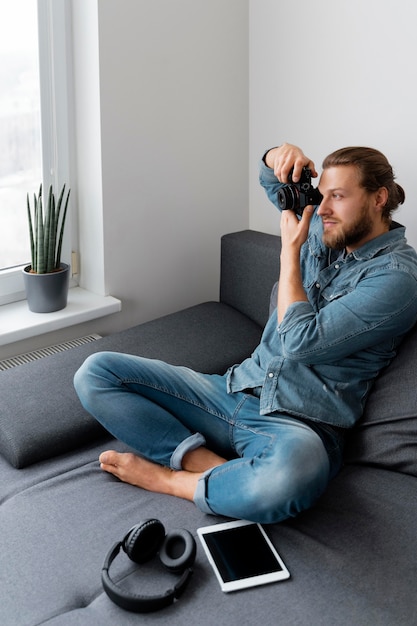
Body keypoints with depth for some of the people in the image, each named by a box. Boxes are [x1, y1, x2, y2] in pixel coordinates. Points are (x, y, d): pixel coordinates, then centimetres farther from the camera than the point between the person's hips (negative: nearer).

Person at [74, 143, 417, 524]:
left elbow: (300, 342, -17)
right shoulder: (324, 231, 12)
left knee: (292, 470, -46)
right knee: (96, 371, -5)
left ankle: (168, 479, -18)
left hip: (297, 425, -7)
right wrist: (281, 155, 6)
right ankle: (208, 463, -19)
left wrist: (290, 249, -8)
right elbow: (272, 181, 30)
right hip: (235, 392, 7)